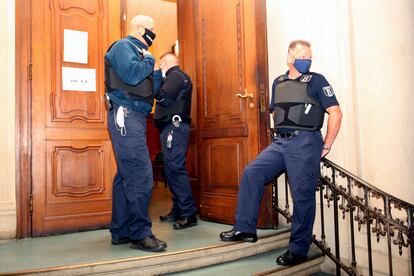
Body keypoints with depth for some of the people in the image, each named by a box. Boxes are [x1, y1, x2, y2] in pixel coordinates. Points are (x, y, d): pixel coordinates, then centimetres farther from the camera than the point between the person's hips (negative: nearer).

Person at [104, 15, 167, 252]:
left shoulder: (138, 52, 26)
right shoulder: (123, 46, -1)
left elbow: (148, 90, 24)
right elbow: (131, 75, -20)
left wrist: (159, 73, 14)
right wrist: (149, 59, -3)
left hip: (136, 117, 10)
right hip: (126, 115, -10)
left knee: (127, 175, 9)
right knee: (141, 175, -16)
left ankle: (121, 231, 15)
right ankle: (140, 233, -11)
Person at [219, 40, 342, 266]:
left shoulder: (316, 81, 1)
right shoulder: (278, 82, 16)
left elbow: (336, 113, -3)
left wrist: (326, 146, -5)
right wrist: (281, 134, 16)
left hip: (305, 143, -5)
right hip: (280, 142, 6)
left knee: (302, 196, -4)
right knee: (252, 173, -6)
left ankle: (298, 250, 8)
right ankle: (245, 228, 3)